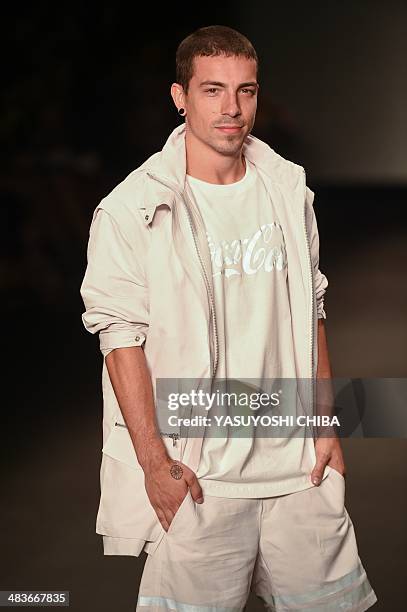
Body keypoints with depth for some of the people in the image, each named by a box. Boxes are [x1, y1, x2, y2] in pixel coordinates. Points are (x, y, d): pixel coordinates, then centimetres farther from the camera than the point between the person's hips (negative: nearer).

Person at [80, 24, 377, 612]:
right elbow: (121, 337, -9)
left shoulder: (289, 190, 9)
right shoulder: (132, 210, -7)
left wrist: (326, 427, 11)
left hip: (296, 463, 5)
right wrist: (154, 461, -13)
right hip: (196, 477, -4)